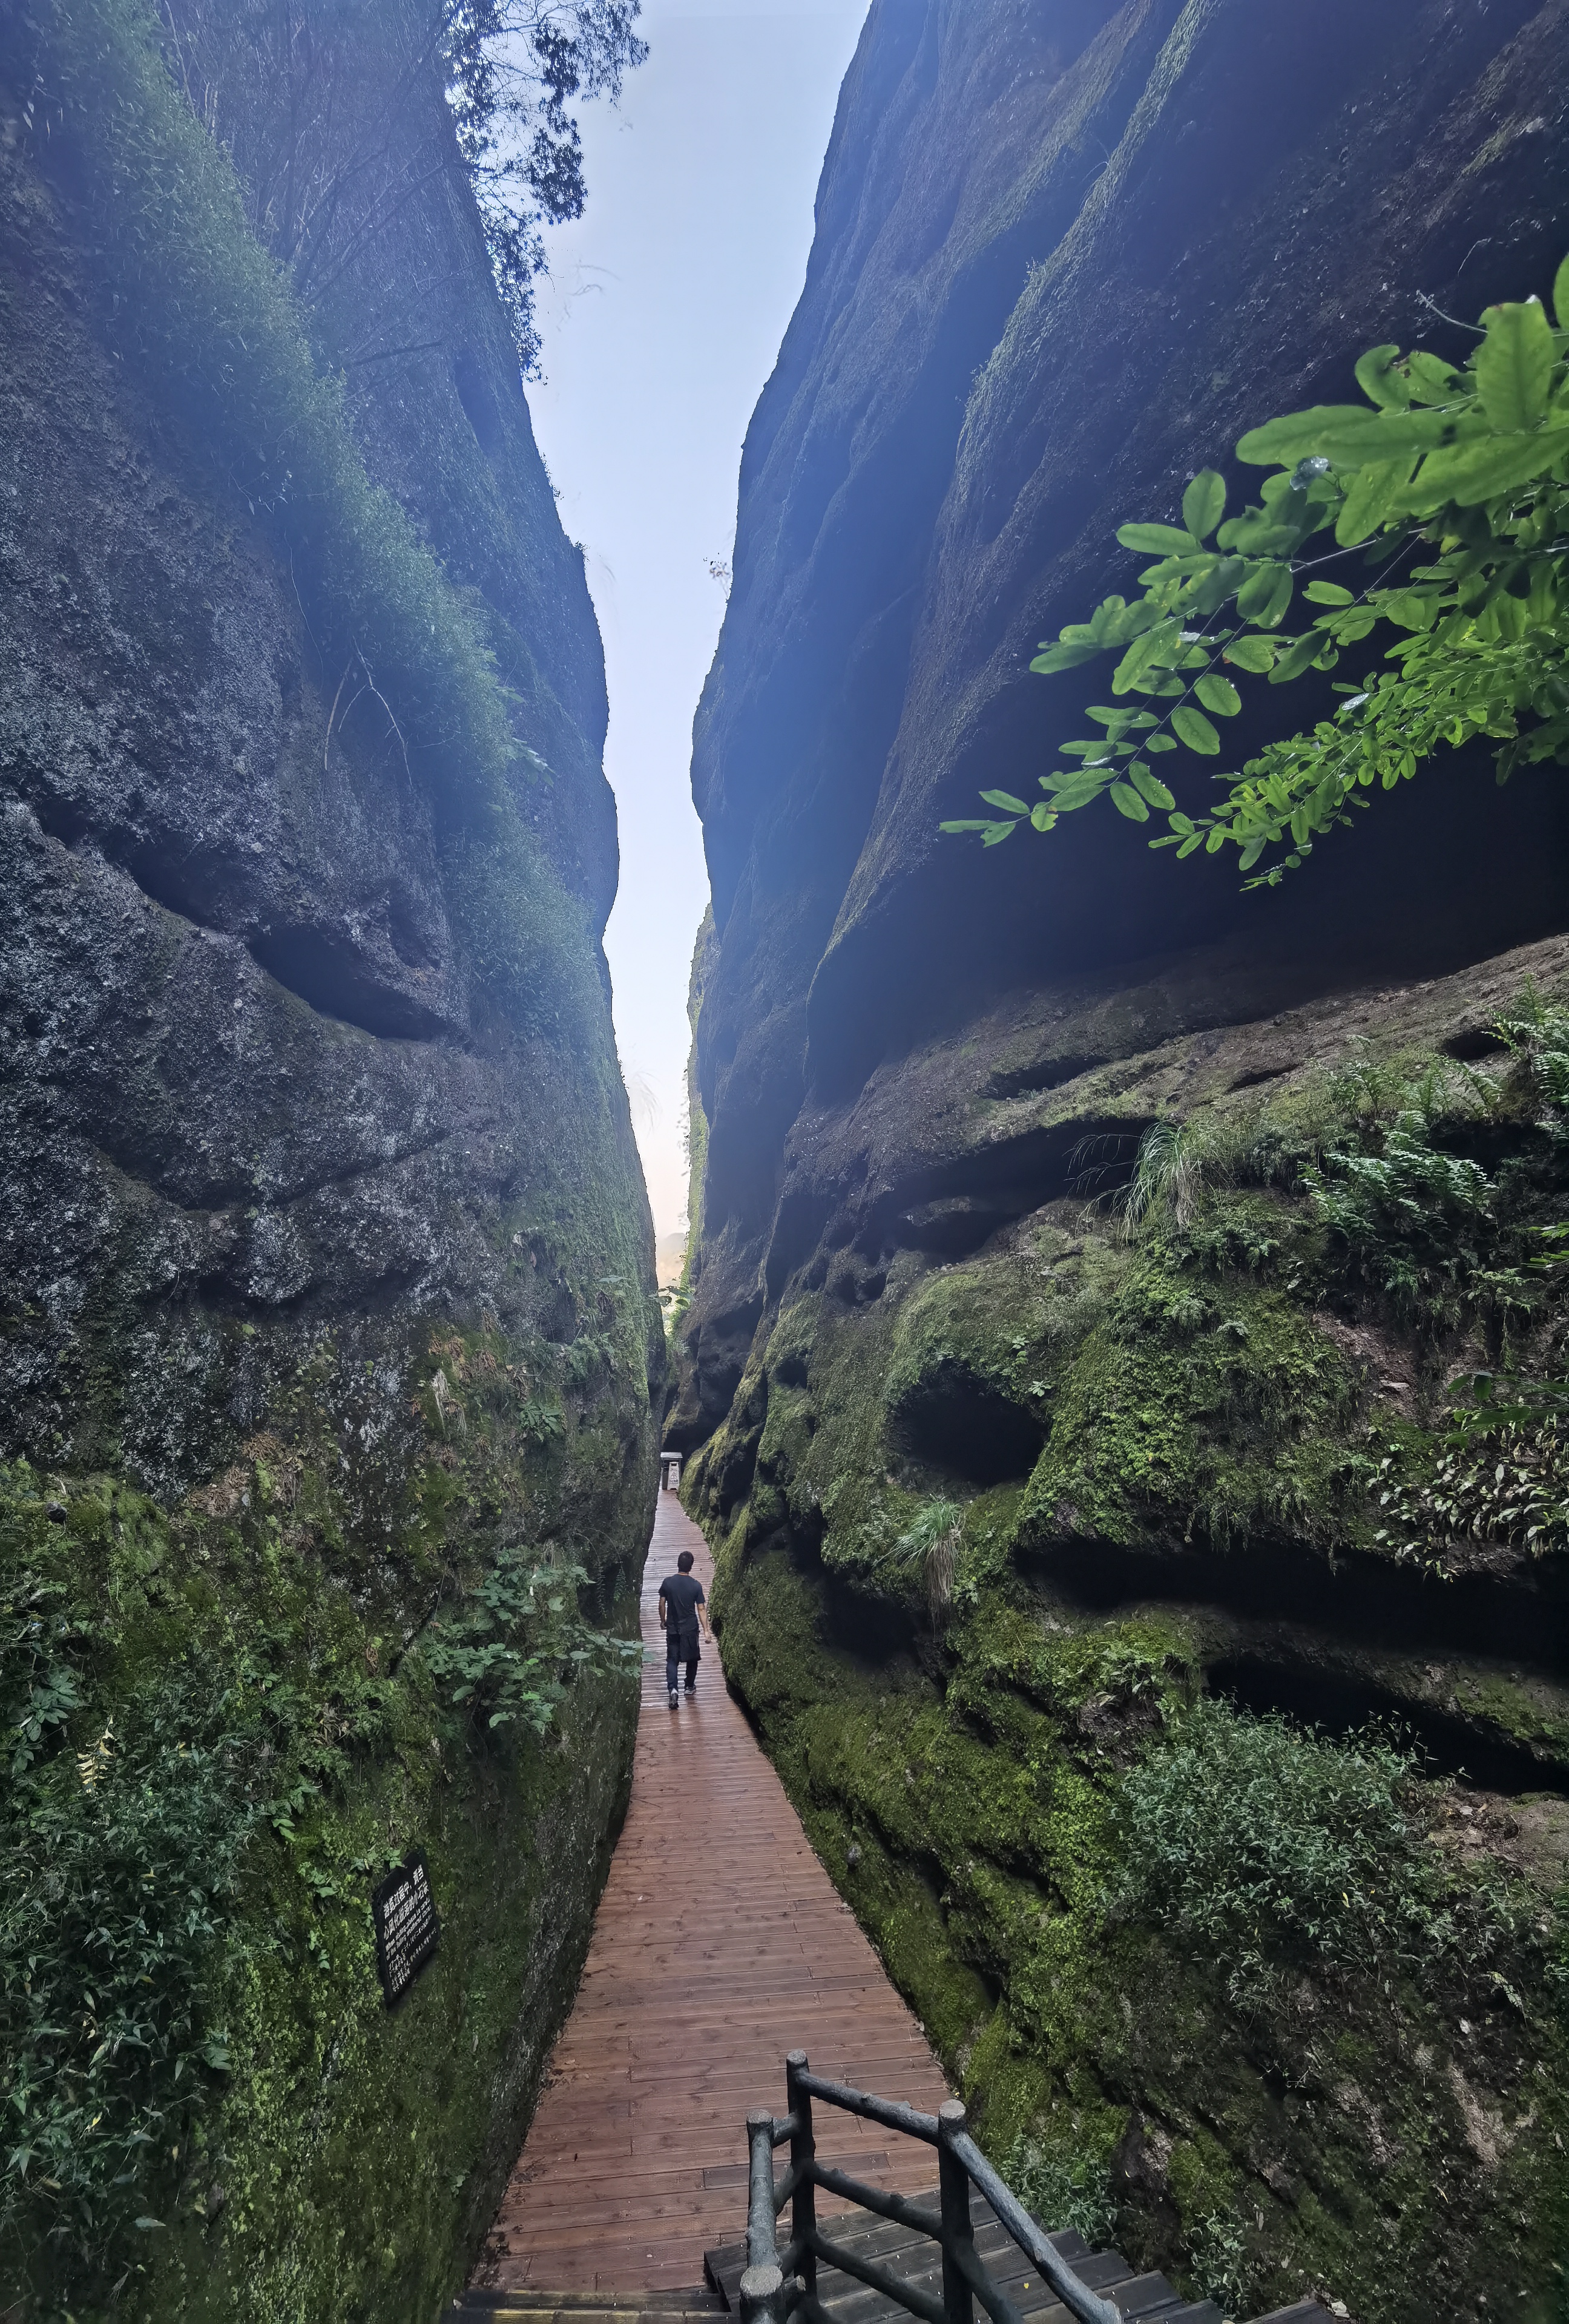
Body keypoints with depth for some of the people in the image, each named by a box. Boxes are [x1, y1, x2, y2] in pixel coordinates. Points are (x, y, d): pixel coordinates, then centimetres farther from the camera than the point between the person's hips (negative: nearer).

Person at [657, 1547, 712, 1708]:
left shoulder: (667, 1582, -10)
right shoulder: (696, 1585, -13)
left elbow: (662, 1604, -2)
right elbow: (701, 1609, -11)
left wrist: (663, 1621, 15)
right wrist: (706, 1630, -6)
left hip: (672, 1628, 0)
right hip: (690, 1628, 0)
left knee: (672, 1660, 6)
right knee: (692, 1658, 21)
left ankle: (673, 1689, -13)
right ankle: (690, 1687, 33)